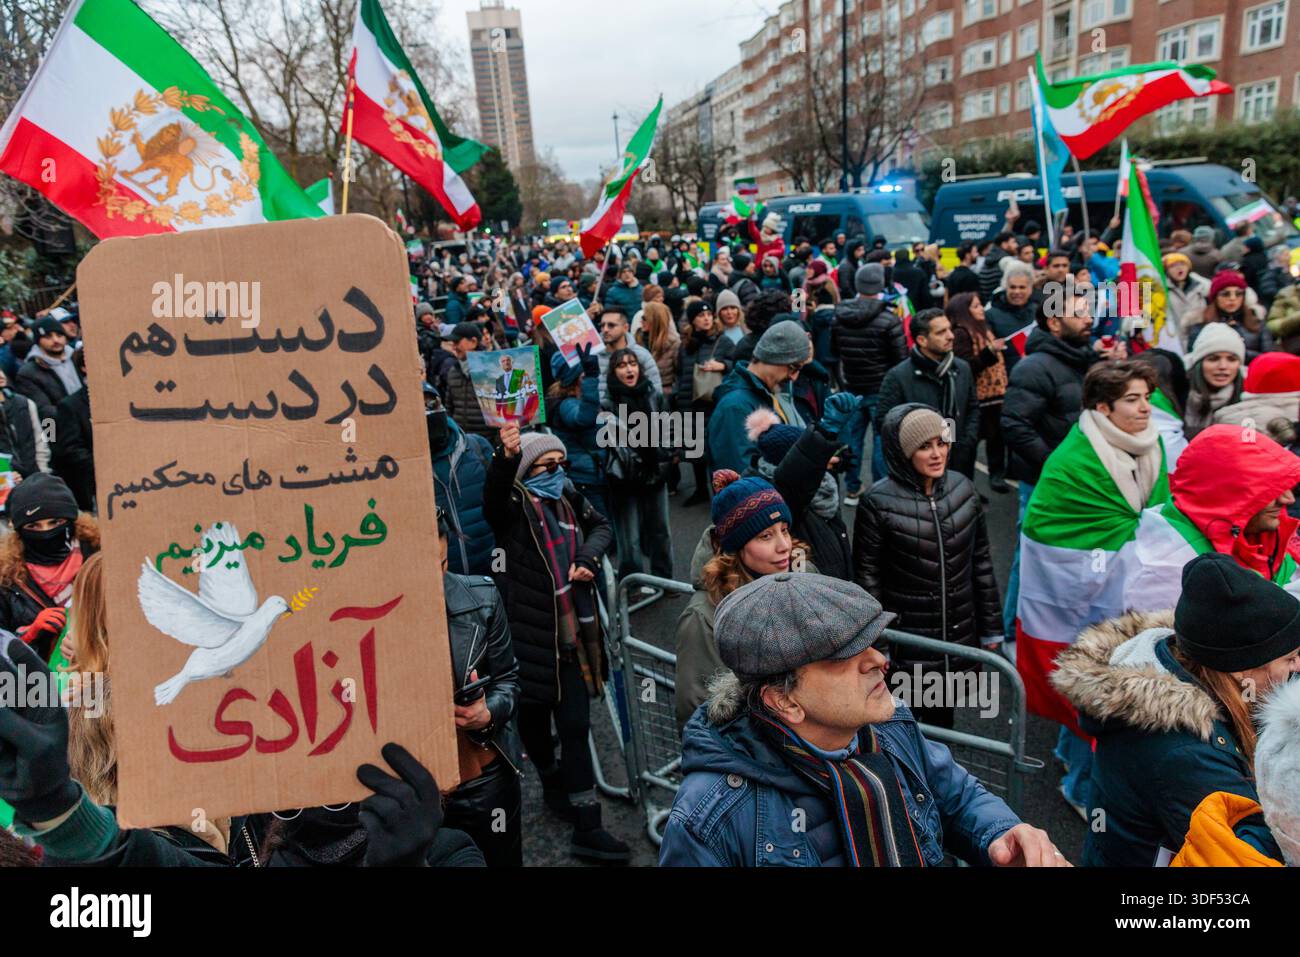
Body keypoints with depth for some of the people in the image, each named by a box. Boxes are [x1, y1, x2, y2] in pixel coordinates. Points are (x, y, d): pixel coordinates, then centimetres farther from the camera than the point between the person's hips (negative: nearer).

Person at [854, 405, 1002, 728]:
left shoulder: (963, 488, -2)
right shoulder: (879, 502, -16)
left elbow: (981, 561, 6)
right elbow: (867, 577, -10)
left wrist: (991, 628, 9)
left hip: (959, 635, 4)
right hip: (905, 643, -4)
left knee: (942, 719, 20)